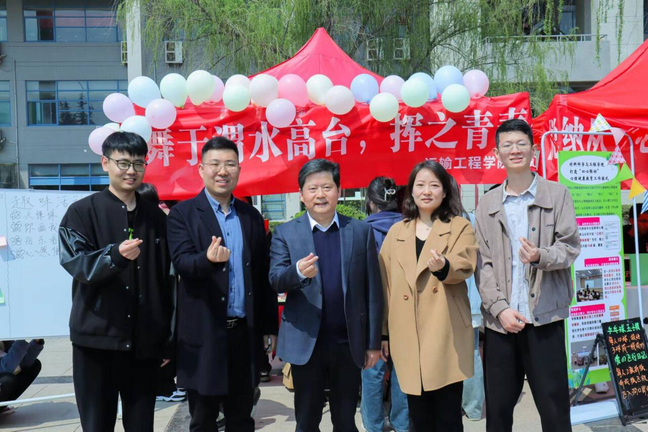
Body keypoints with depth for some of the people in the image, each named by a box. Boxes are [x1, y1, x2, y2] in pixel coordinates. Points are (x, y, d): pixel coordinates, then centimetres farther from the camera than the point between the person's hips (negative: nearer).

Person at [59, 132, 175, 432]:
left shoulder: (156, 216, 10)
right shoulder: (83, 212, 0)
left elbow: (166, 279, 12)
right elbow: (75, 262, -11)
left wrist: (168, 338, 10)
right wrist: (115, 255, -30)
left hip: (145, 339, 3)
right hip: (97, 337, -3)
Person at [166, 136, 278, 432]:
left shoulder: (252, 216, 9)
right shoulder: (183, 213, -2)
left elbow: (263, 275, 10)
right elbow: (181, 262, -16)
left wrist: (269, 327, 8)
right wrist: (208, 259, -38)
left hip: (245, 332, 4)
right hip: (204, 334, -3)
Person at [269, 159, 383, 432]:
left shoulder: (361, 231, 1)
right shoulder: (285, 233, 0)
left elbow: (373, 290, 2)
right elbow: (275, 280, -11)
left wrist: (373, 342, 1)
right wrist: (298, 272, -33)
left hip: (349, 342, 1)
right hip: (305, 343, 0)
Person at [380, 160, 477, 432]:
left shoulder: (460, 227, 5)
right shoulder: (396, 232, 13)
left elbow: (464, 266, -14)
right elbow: (385, 284, 13)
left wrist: (443, 266, -36)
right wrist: (383, 332, 12)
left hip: (445, 334, -3)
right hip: (408, 334, 3)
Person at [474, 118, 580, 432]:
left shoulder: (557, 194, 6)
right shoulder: (487, 204, 10)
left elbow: (570, 247, 1)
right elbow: (483, 263, 4)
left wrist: (541, 256, -20)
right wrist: (500, 308, -8)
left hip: (544, 315, -2)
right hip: (500, 317, 2)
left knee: (554, 405, 3)